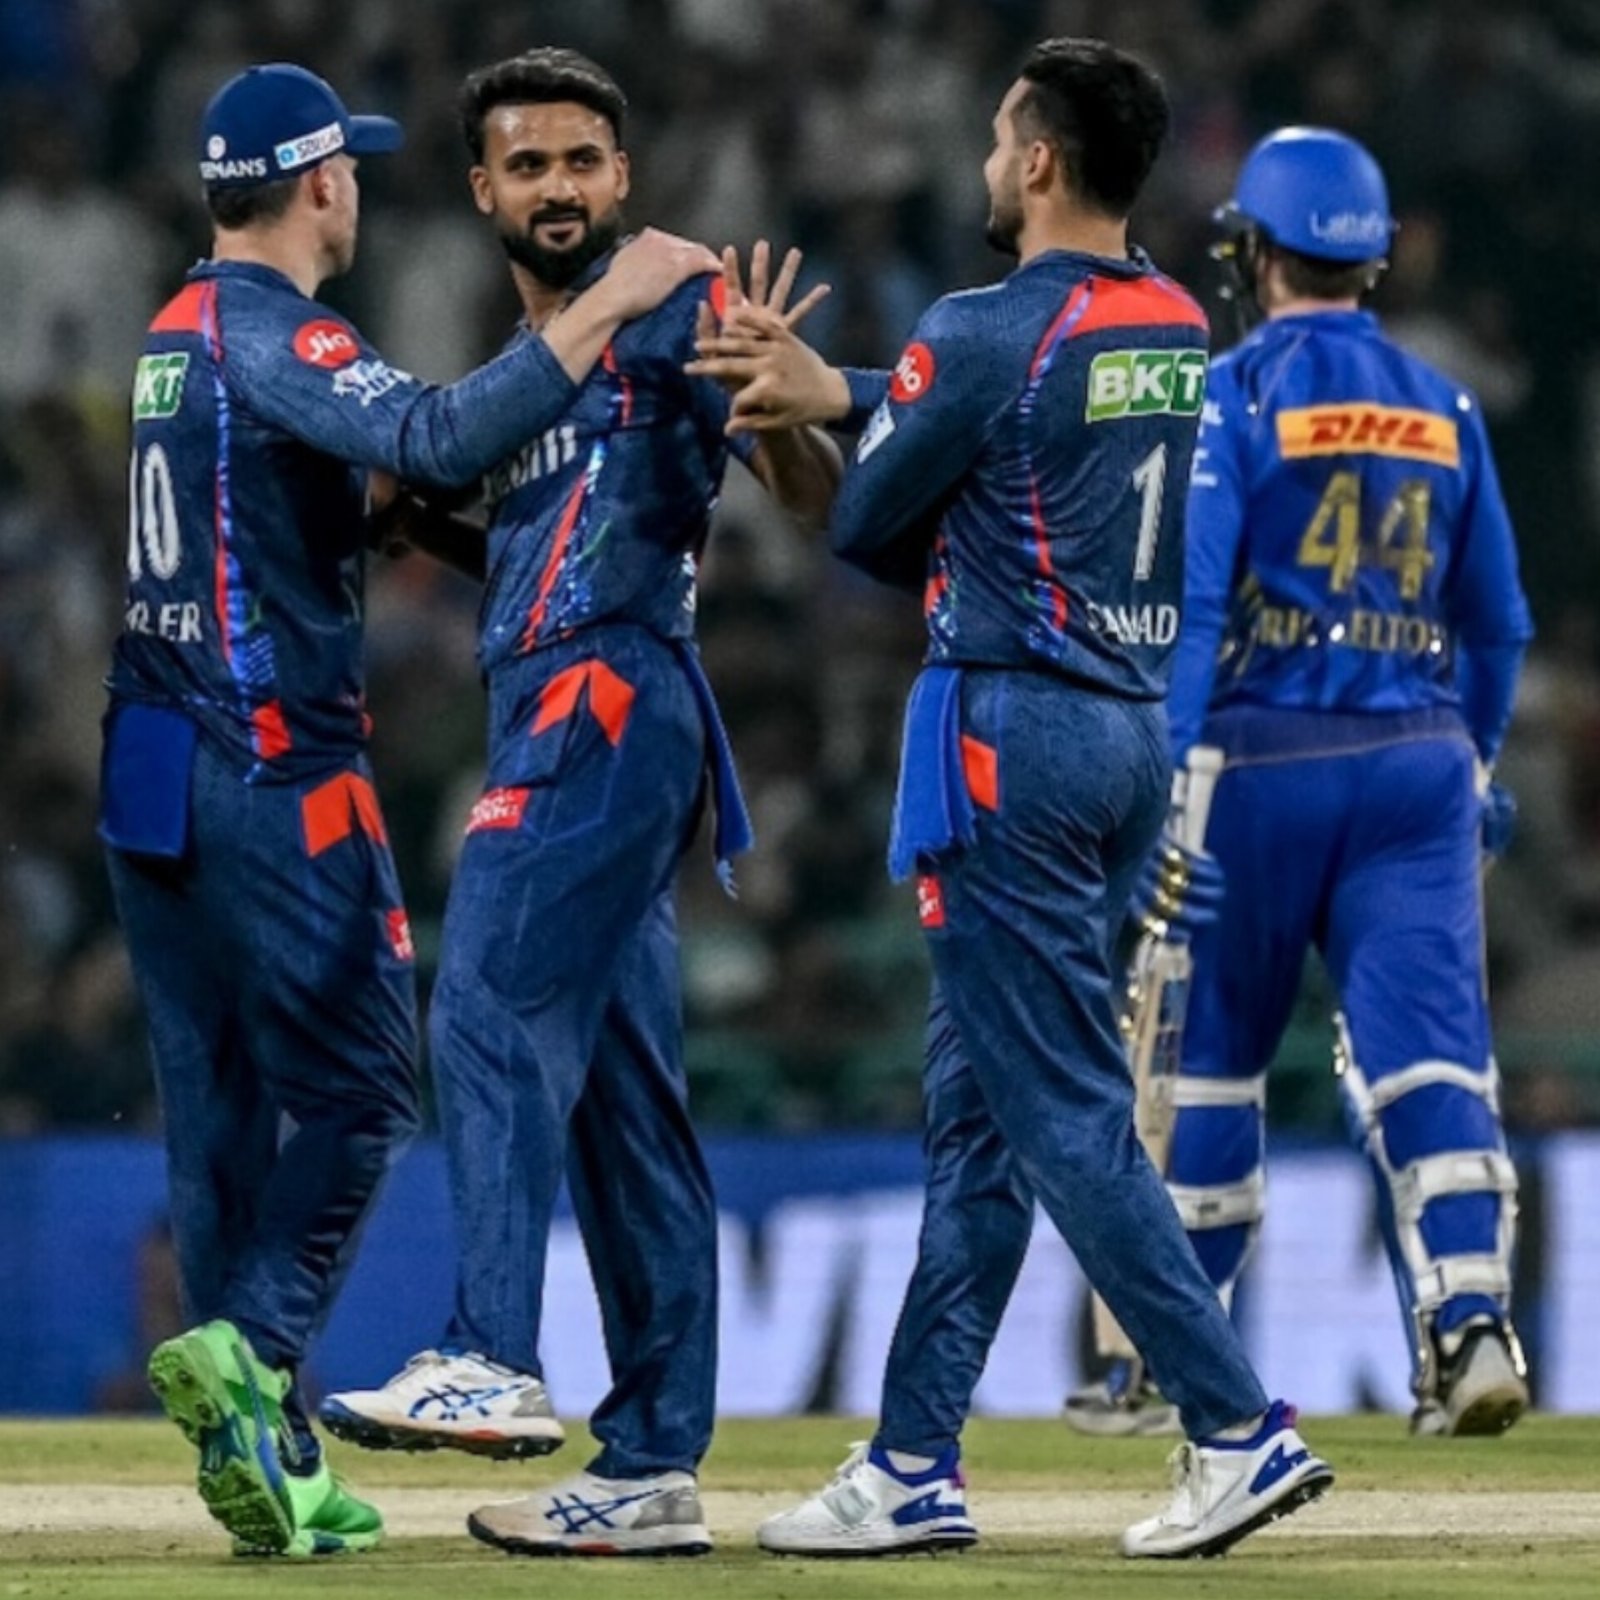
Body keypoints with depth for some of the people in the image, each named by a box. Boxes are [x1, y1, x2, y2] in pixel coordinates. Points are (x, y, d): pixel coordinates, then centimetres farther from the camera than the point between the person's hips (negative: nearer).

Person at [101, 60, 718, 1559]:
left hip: (148, 769, 9)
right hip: (275, 774, -9)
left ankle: (270, 1459, 9)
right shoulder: (278, 337, -13)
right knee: (357, 1086, -2)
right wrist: (607, 306, -28)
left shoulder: (173, 337, 16)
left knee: (218, 1106, 8)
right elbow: (437, 438, -30)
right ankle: (249, 1349, -21)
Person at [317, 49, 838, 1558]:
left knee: (493, 1008, -22)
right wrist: (422, 523, 14)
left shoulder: (673, 306, -2)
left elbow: (816, 499, -12)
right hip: (554, 716, 9)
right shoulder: (515, 371, 24)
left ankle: (492, 1363, -32)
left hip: (614, 698, -9)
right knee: (619, 1094, 7)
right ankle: (651, 1470, 8)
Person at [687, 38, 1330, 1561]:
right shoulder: (1177, 328, 9)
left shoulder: (989, 333, -15)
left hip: (1006, 734, -8)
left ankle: (1238, 1425, -12)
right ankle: (915, 1466, 15)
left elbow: (868, 528, -5)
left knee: (1063, 1111, -6)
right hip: (1133, 730, 8)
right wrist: (839, 390, 11)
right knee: (976, 1106, 13)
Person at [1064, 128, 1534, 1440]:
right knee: (1427, 1046, -5)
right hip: (1419, 764, 3)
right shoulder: (1444, 411, 12)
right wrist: (1475, 762, 31)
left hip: (1264, 758, -3)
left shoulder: (1234, 396, -4)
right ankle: (1470, 1318, -23)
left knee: (1204, 1053, 9)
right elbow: (1499, 621, 18)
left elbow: (1185, 601, -12)